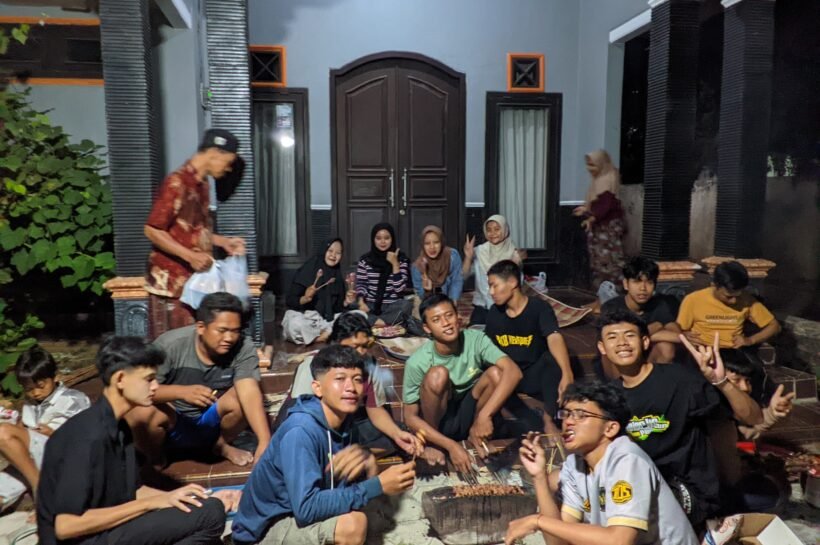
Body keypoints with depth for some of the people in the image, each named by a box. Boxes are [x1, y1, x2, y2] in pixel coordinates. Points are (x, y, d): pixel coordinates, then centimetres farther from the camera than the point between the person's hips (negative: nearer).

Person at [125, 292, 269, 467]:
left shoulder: (243, 348, -22)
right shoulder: (170, 345, -24)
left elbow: (250, 394, -33)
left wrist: (265, 442, -47)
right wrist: (182, 392, -43)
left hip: (211, 421, 1)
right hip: (171, 422, -1)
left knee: (242, 396, -28)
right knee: (142, 413, -33)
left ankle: (222, 446, 4)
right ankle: (152, 460, 2)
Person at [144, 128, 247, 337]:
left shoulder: (201, 183, 11)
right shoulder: (177, 183, -17)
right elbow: (152, 230, -19)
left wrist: (224, 242, 8)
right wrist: (191, 256, -25)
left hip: (194, 279, 8)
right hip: (172, 281, -8)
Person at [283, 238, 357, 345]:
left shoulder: (338, 277, 6)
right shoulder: (306, 271, -8)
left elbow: (337, 308, 7)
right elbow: (289, 301, -8)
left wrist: (346, 302, -14)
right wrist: (305, 299, -27)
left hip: (327, 320, 4)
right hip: (302, 316, -4)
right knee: (295, 324, -37)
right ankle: (332, 334, -19)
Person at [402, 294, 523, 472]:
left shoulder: (475, 340, -19)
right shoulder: (417, 362, -23)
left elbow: (513, 372, -31)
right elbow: (410, 417, -17)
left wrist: (484, 416, -40)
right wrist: (451, 446, -26)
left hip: (468, 414, 2)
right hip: (438, 420, -2)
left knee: (496, 373, -25)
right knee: (438, 374, -32)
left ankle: (475, 434, -1)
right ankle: (432, 443, -8)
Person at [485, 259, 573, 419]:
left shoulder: (539, 308, -16)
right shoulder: (494, 312, 0)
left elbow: (554, 339, -34)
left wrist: (567, 374, -50)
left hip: (534, 375, -4)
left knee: (553, 358, -34)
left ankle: (551, 418, -26)